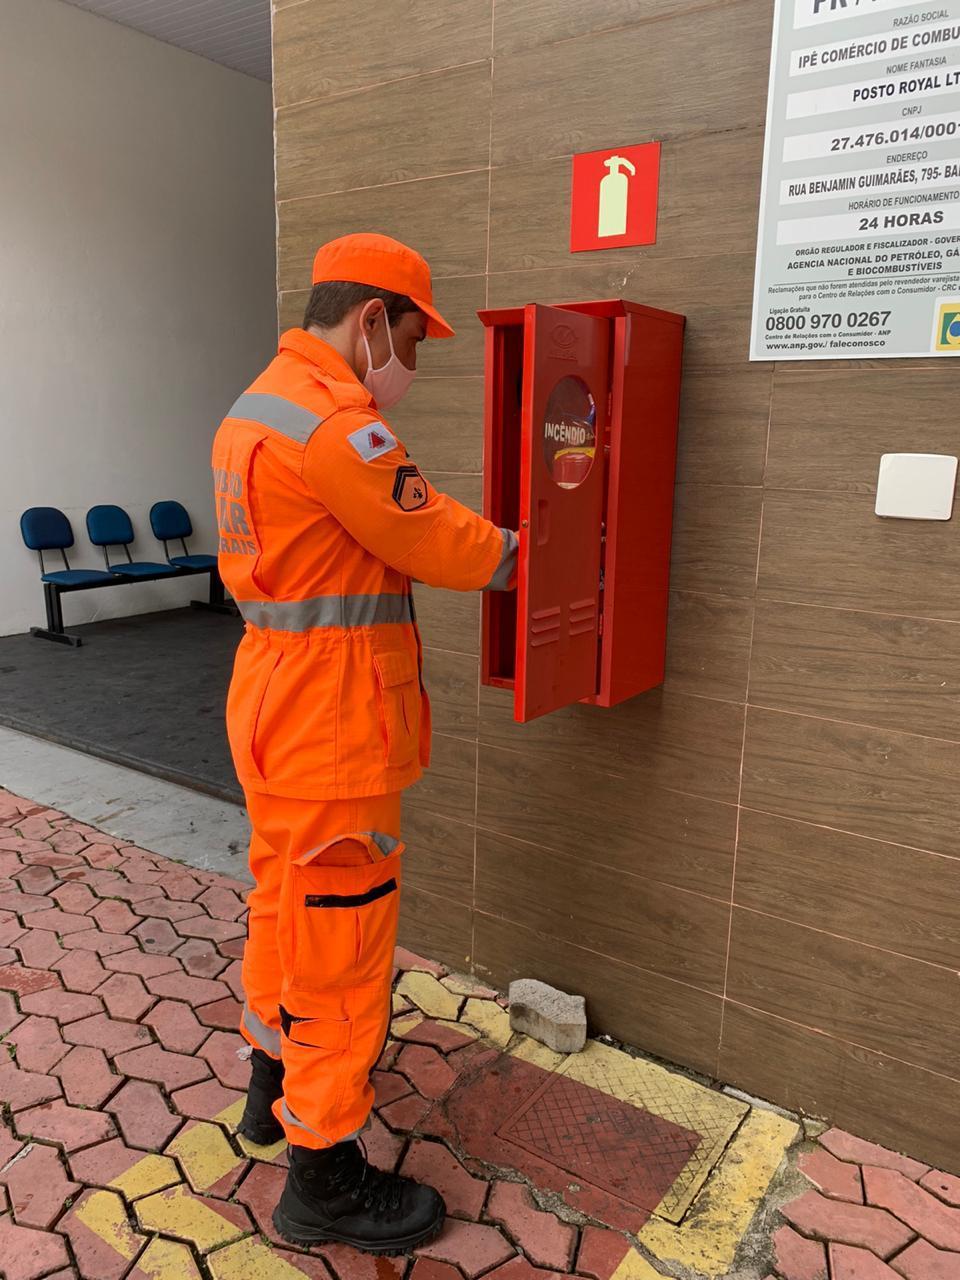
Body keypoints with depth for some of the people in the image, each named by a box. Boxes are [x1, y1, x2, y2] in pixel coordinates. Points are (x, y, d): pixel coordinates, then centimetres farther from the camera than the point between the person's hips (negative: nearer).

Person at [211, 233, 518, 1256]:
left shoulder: (256, 407, 13)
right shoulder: (333, 421, -20)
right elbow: (441, 544, -17)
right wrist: (527, 555, 0)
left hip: (276, 698, 11)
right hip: (331, 720, -11)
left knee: (284, 898, 24)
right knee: (341, 932, 2)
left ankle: (275, 1081, 45)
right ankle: (324, 1175, 20)